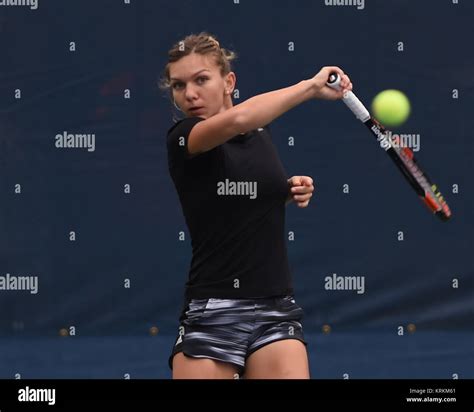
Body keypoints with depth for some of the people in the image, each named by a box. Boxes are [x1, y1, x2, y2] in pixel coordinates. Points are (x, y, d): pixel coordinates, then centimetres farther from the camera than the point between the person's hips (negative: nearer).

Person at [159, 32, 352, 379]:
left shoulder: (261, 132, 11)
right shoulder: (182, 140, -8)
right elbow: (237, 119, -30)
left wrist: (292, 190, 10)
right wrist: (311, 87, -24)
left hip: (276, 311, 4)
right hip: (212, 314, -4)